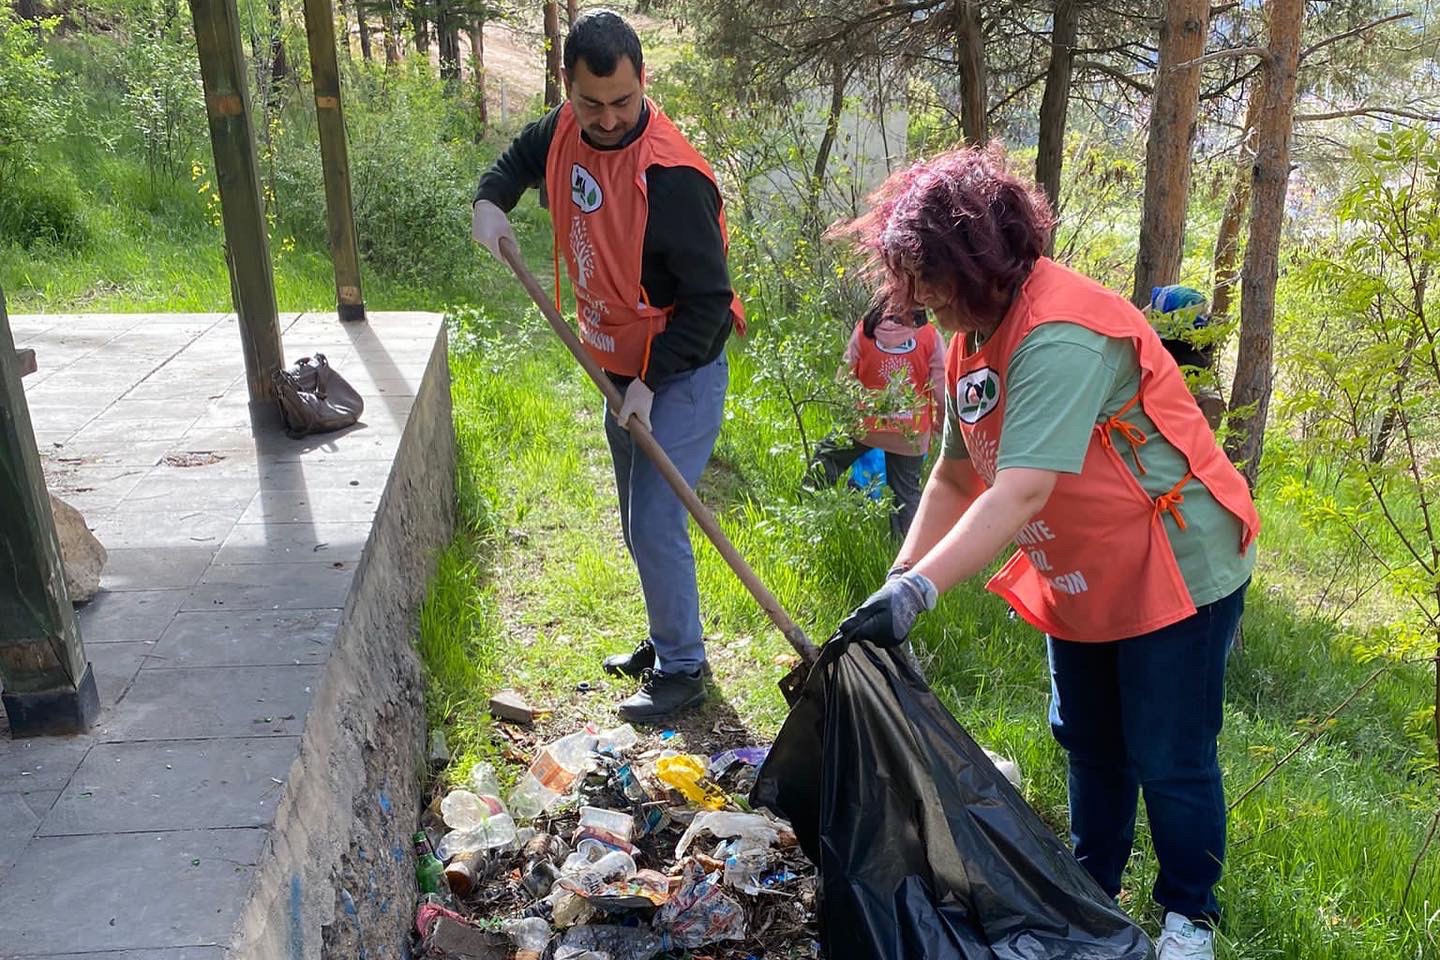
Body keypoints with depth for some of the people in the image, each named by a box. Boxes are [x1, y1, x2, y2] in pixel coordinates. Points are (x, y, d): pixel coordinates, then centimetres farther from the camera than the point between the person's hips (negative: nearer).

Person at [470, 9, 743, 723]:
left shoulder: (671, 178, -27)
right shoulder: (566, 131, -4)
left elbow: (709, 299, -23)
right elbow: (522, 156, 22)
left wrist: (652, 383, -25)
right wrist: (492, 200, 1)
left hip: (681, 376, -8)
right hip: (622, 370, 8)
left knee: (655, 524, -9)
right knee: (638, 523, 18)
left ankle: (683, 670, 9)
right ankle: (666, 641, 37)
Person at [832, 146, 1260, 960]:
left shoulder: (1060, 335, -30)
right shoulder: (973, 340, 0)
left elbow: (1021, 494, -39)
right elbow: (955, 478, 3)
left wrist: (918, 593, -43)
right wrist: (898, 582, -5)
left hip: (1174, 567, -9)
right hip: (1082, 579, 9)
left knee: (1168, 757, 4)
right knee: (1088, 741, 20)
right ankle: (1093, 889, 38)